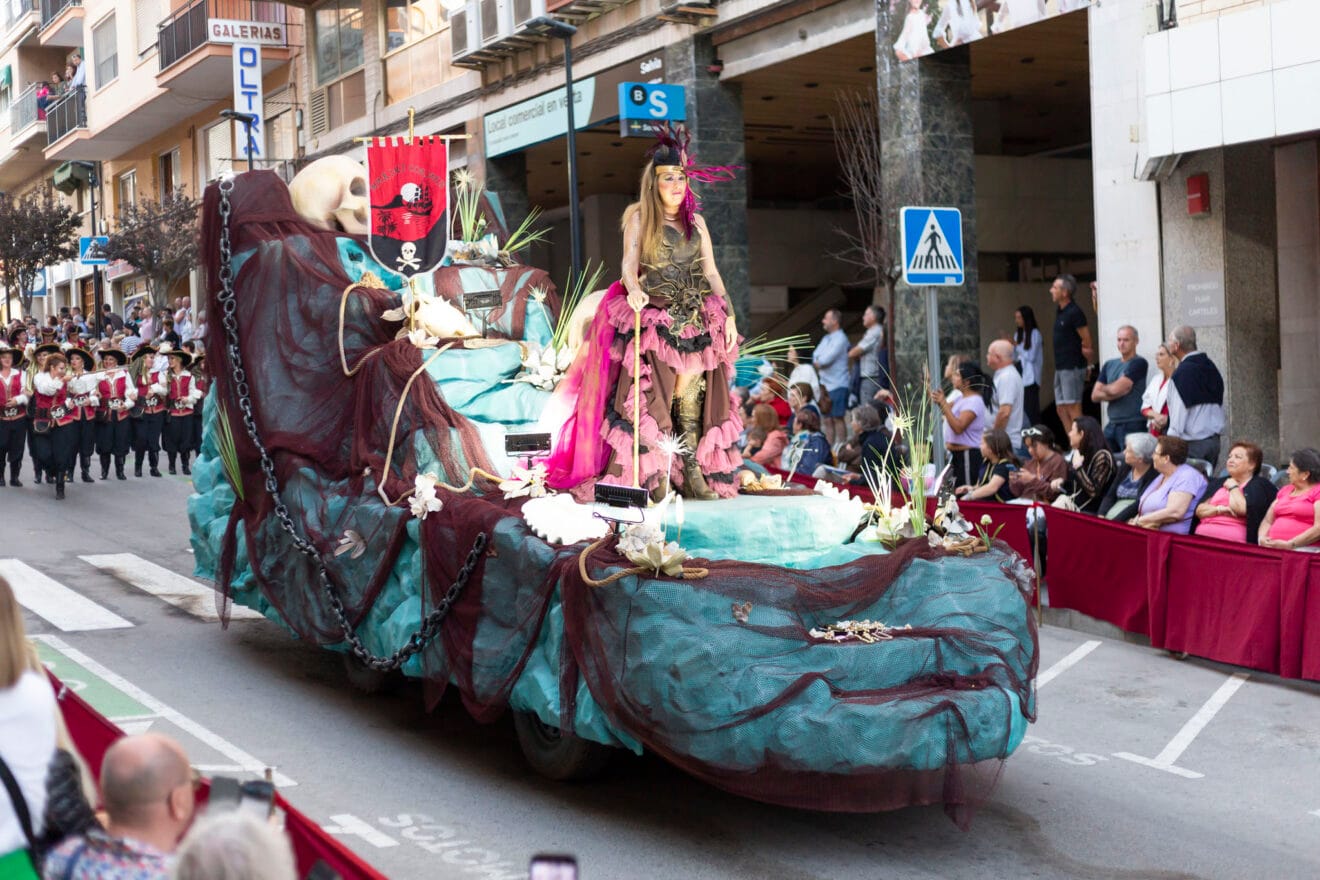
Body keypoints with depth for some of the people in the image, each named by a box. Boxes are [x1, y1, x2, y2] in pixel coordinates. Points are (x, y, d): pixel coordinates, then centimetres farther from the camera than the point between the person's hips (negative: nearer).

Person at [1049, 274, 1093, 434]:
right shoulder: (1061, 311, 14)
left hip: (1072, 367, -9)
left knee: (1073, 409, -9)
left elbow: (1087, 342, -13)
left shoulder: (1074, 312, -14)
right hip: (1061, 367, 9)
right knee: (1061, 409, 10)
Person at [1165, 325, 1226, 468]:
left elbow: (1179, 414, -15)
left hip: (1192, 444, -8)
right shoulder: (1212, 368, 11)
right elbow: (1220, 406, 15)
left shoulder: (1182, 372, -14)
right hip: (1214, 440, 8)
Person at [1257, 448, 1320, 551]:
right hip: (1274, 549, 6)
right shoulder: (1285, 490, 22)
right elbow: (1267, 521, 17)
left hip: (1304, 549, -6)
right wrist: (1262, 538, -3)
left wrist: (1289, 545, -18)